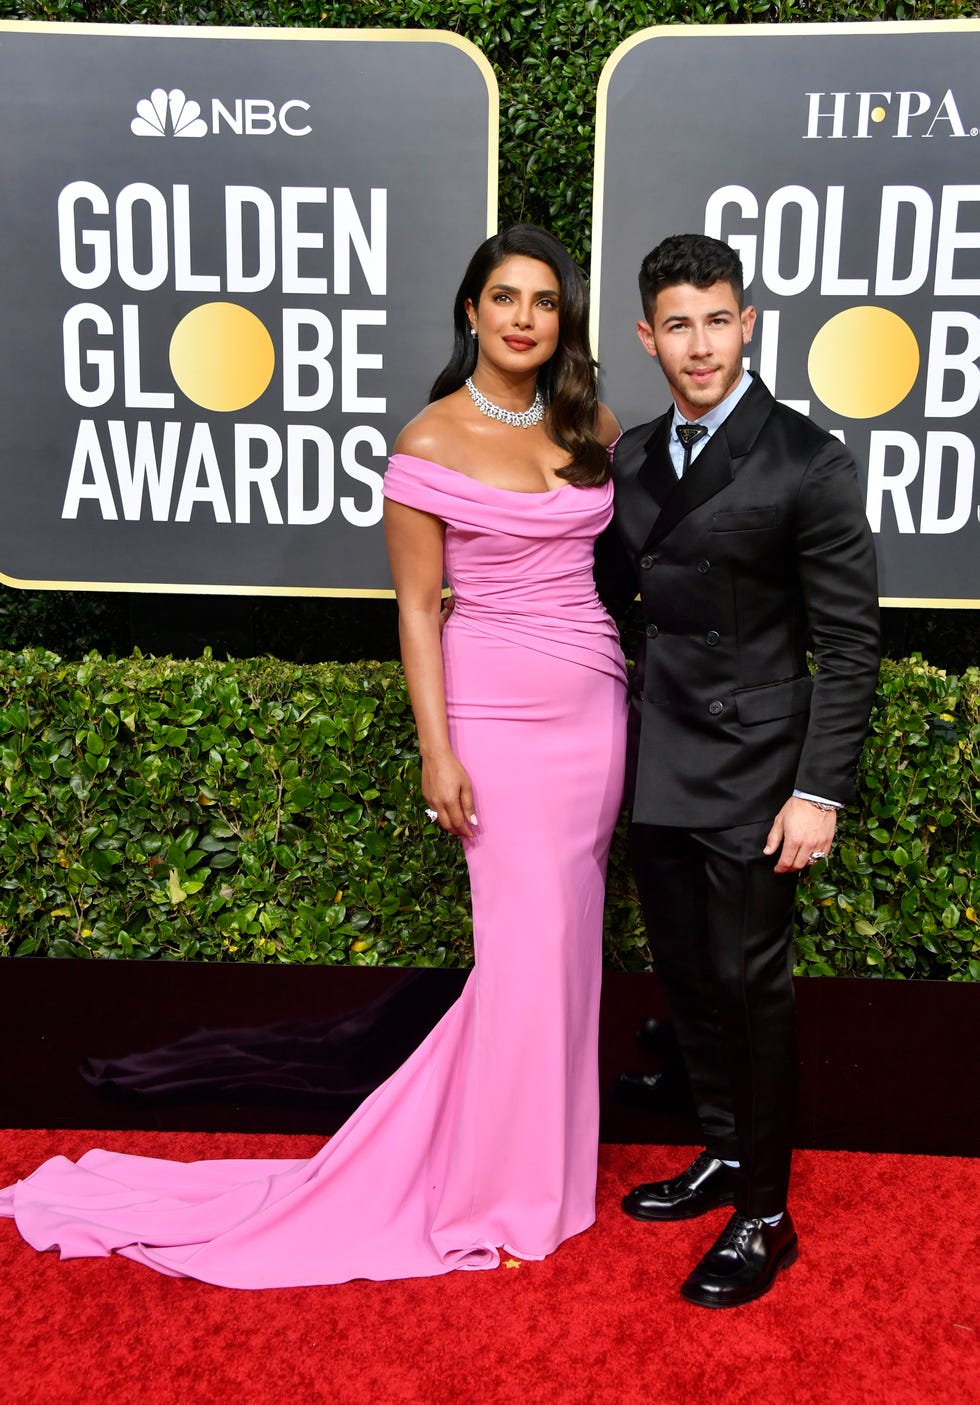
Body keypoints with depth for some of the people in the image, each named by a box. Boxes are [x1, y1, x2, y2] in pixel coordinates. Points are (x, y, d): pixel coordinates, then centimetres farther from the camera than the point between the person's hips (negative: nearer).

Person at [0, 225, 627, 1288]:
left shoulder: (595, 427, 8)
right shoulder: (431, 443, -7)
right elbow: (417, 606, -7)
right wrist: (436, 751, -11)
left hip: (597, 706, 5)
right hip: (496, 711, -5)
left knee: (566, 933, 12)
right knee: (526, 942, -1)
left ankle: (543, 1149, 33)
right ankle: (505, 1181, 21)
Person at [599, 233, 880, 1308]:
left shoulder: (805, 462, -10)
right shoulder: (633, 456, 8)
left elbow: (849, 642, -11)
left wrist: (820, 790, -15)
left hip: (751, 773, -6)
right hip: (657, 769, 6)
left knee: (750, 983, 4)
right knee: (686, 976, 16)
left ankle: (763, 1218, 22)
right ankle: (724, 1154, 38)